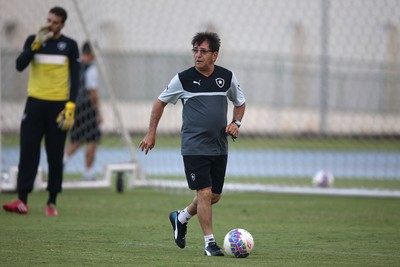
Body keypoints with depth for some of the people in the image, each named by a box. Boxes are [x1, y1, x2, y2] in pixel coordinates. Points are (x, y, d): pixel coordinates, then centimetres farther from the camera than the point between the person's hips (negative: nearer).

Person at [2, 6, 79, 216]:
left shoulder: (70, 46, 4)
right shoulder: (33, 40, 6)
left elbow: (74, 78, 3)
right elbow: (20, 65, -7)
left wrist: (71, 105, -8)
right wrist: (36, 44, -16)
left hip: (58, 105, 0)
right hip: (35, 103, 0)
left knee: (55, 155, 2)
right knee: (28, 152, -6)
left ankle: (52, 202, 8)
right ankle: (22, 200, -9)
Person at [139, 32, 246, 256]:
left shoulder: (227, 77, 2)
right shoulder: (183, 79, -5)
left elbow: (240, 103, 19)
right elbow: (161, 102, 9)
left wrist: (236, 123, 0)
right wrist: (151, 133, 8)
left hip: (219, 148, 4)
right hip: (194, 147, -4)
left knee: (215, 196, 10)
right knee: (205, 193, -12)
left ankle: (181, 218, 36)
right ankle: (210, 242, 0)